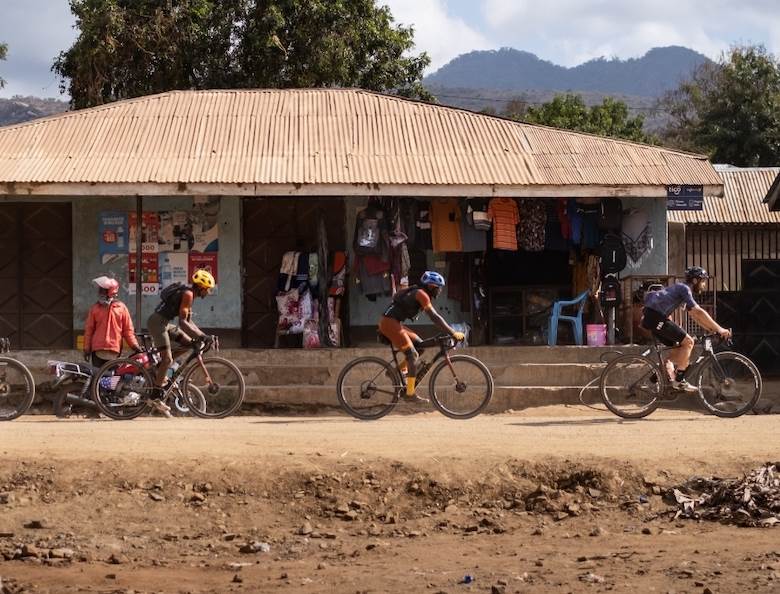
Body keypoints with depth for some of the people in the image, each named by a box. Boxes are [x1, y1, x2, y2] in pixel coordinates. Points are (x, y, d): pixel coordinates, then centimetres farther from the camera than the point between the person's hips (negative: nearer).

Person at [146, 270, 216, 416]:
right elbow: (182, 322, -22)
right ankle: (156, 398, -11)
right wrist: (200, 335, -24)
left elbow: (189, 321, 20)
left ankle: (159, 369, 12)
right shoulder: (187, 294, -16)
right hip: (157, 322, -10)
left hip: (164, 323, 10)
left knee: (188, 343, 11)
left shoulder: (190, 294, 15)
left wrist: (203, 335, 11)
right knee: (167, 359, -13)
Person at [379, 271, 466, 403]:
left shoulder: (419, 293, 17)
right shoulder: (421, 294, -13)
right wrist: (453, 333, -20)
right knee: (412, 355, -10)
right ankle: (410, 394, -10)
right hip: (390, 323, -10)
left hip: (393, 323, 10)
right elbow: (434, 317, -19)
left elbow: (434, 317, 22)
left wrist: (452, 332, 16)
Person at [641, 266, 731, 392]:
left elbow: (694, 315, 25)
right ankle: (679, 381, -8)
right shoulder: (684, 289, -8)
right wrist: (719, 329, -15)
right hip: (655, 317, -10)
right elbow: (699, 312, -16)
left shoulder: (682, 288, 23)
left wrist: (713, 329, 17)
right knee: (688, 342, -9)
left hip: (651, 318, 10)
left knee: (680, 345, 16)